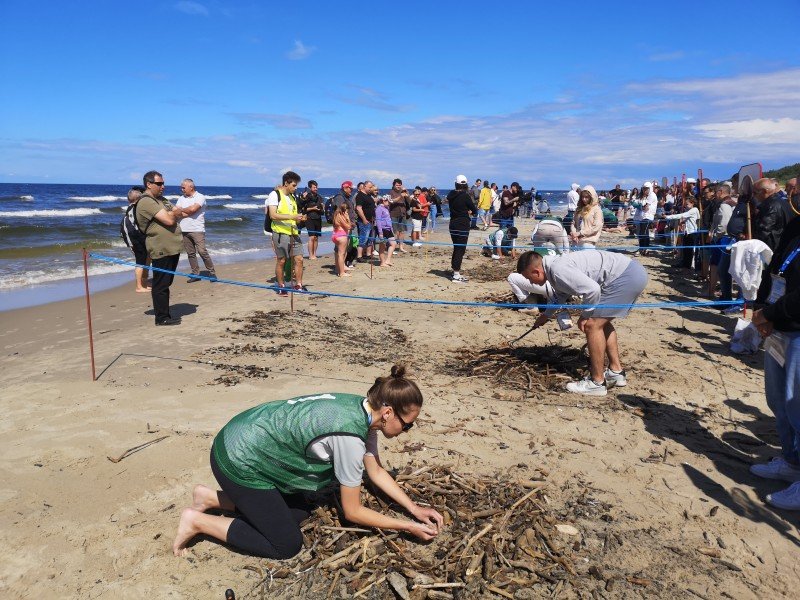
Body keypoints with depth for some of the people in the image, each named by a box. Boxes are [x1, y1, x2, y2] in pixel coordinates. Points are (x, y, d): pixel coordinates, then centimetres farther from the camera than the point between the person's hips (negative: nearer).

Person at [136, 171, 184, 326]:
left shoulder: (162, 199, 18)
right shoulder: (146, 202, -14)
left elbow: (179, 213, 11)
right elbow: (169, 221, -21)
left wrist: (172, 213, -10)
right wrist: (173, 214, 0)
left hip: (172, 248, 9)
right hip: (162, 249, -9)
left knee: (166, 284, 15)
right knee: (160, 285, -3)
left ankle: (165, 315, 24)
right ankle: (161, 318, 3)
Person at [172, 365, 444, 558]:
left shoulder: (363, 410, -3)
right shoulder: (349, 436, -28)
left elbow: (376, 470, 11)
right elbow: (353, 512, -15)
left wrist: (414, 508, 7)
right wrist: (408, 526, -7)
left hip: (247, 437, 9)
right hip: (240, 461, -9)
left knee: (298, 511, 19)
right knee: (287, 545, 1)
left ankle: (210, 498, 23)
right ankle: (197, 521, 7)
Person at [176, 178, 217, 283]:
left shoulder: (200, 197, -3)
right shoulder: (181, 198, 14)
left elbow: (192, 209, -18)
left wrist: (182, 210, 0)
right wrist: (189, 212, -9)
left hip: (197, 230, -5)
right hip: (184, 230, 5)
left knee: (202, 251, -11)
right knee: (190, 253, 7)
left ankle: (212, 272, 0)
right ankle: (195, 274, 14)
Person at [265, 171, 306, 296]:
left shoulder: (292, 197, 17)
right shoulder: (275, 195, -6)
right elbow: (273, 215, -17)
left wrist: (299, 218, 3)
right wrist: (292, 216, -23)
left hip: (293, 232, 6)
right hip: (281, 233, -6)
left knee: (299, 259, 1)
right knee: (281, 261, 1)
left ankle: (298, 285, 10)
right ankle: (281, 287, 13)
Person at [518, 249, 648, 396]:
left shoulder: (558, 269, -19)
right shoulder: (556, 265, 14)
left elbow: (592, 290, -26)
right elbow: (561, 295, 36)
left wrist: (585, 316, -9)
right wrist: (546, 315, 51)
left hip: (626, 276, -10)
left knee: (592, 325, -8)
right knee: (602, 322, 21)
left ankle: (597, 383, 1)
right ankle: (616, 372, 29)